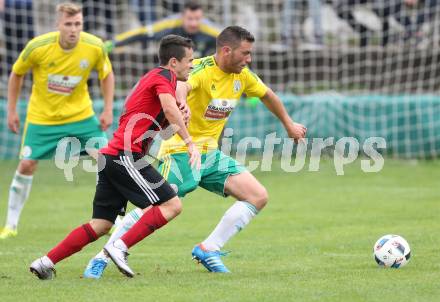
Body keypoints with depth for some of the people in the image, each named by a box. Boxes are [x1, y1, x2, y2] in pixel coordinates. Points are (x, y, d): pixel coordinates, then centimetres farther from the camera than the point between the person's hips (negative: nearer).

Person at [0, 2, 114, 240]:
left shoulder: (94, 47, -18)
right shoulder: (38, 47, -22)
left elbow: (107, 75, 2)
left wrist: (108, 110, -5)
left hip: (80, 115, 1)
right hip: (42, 117, -1)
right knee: (26, 165, -4)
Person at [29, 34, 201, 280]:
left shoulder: (151, 78, 26)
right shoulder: (164, 76, -4)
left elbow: (157, 123, 26)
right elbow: (169, 108, -24)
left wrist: (178, 121, 6)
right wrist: (190, 143, -23)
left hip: (110, 157, 10)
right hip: (126, 156, -10)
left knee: (102, 225, 9)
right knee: (172, 205, -11)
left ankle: (45, 263, 7)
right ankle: (120, 248, -17)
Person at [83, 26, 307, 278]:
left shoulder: (242, 75, 3)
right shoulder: (201, 69, -19)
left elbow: (267, 95, 24)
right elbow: (181, 86, -43)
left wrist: (289, 125, 33)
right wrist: (182, 103, -65)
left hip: (211, 154, 8)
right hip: (181, 151, -8)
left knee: (259, 197, -3)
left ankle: (209, 249, 2)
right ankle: (101, 259, -11)